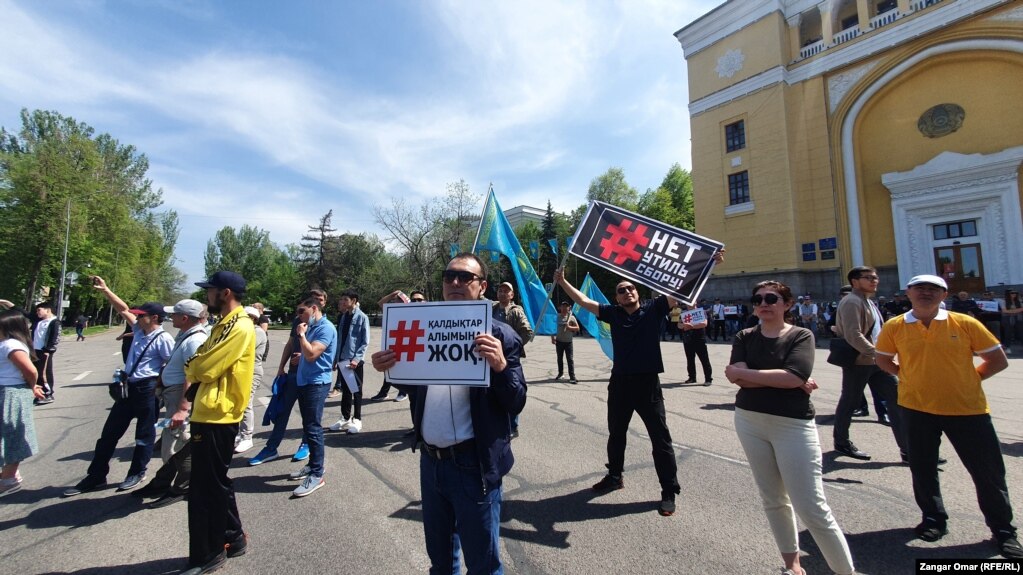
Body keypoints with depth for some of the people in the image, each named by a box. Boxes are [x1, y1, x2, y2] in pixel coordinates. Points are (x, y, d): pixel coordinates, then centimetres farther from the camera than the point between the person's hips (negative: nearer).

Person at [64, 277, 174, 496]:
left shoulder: (163, 339, -16)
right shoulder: (139, 330, 7)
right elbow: (123, 309, 14)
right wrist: (105, 290, 7)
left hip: (147, 390, -8)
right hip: (128, 387, 8)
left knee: (144, 434, 8)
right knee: (109, 432, 14)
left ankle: (137, 473, 24)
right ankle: (96, 476, 26)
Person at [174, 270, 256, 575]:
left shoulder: (240, 327, -19)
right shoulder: (223, 324, 14)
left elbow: (204, 368, -23)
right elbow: (201, 370, 16)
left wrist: (191, 366, -1)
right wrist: (185, 407, 9)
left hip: (217, 418, -10)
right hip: (208, 414, 10)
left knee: (205, 488, 2)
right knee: (215, 483, 19)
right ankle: (233, 538, 33)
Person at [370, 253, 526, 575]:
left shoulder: (498, 334, -12)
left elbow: (516, 403, -13)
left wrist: (501, 366, -32)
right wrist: (389, 369, -7)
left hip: (472, 464, -5)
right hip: (430, 460, 6)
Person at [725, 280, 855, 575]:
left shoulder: (801, 336, -5)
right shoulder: (745, 337, 3)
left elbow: (794, 377, -21)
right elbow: (736, 377, -11)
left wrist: (744, 373, -14)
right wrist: (778, 379, -16)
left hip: (793, 424, -4)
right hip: (749, 421, 4)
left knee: (812, 508, -2)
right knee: (772, 499, 15)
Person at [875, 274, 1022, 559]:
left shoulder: (965, 323, -5)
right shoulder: (894, 327, -4)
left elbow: (998, 360, 3)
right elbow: (883, 360, 11)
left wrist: (967, 379, 0)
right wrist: (913, 377, 4)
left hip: (967, 408, 0)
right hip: (916, 407, 1)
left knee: (988, 471, 10)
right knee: (922, 468, 11)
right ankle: (933, 519, 32)